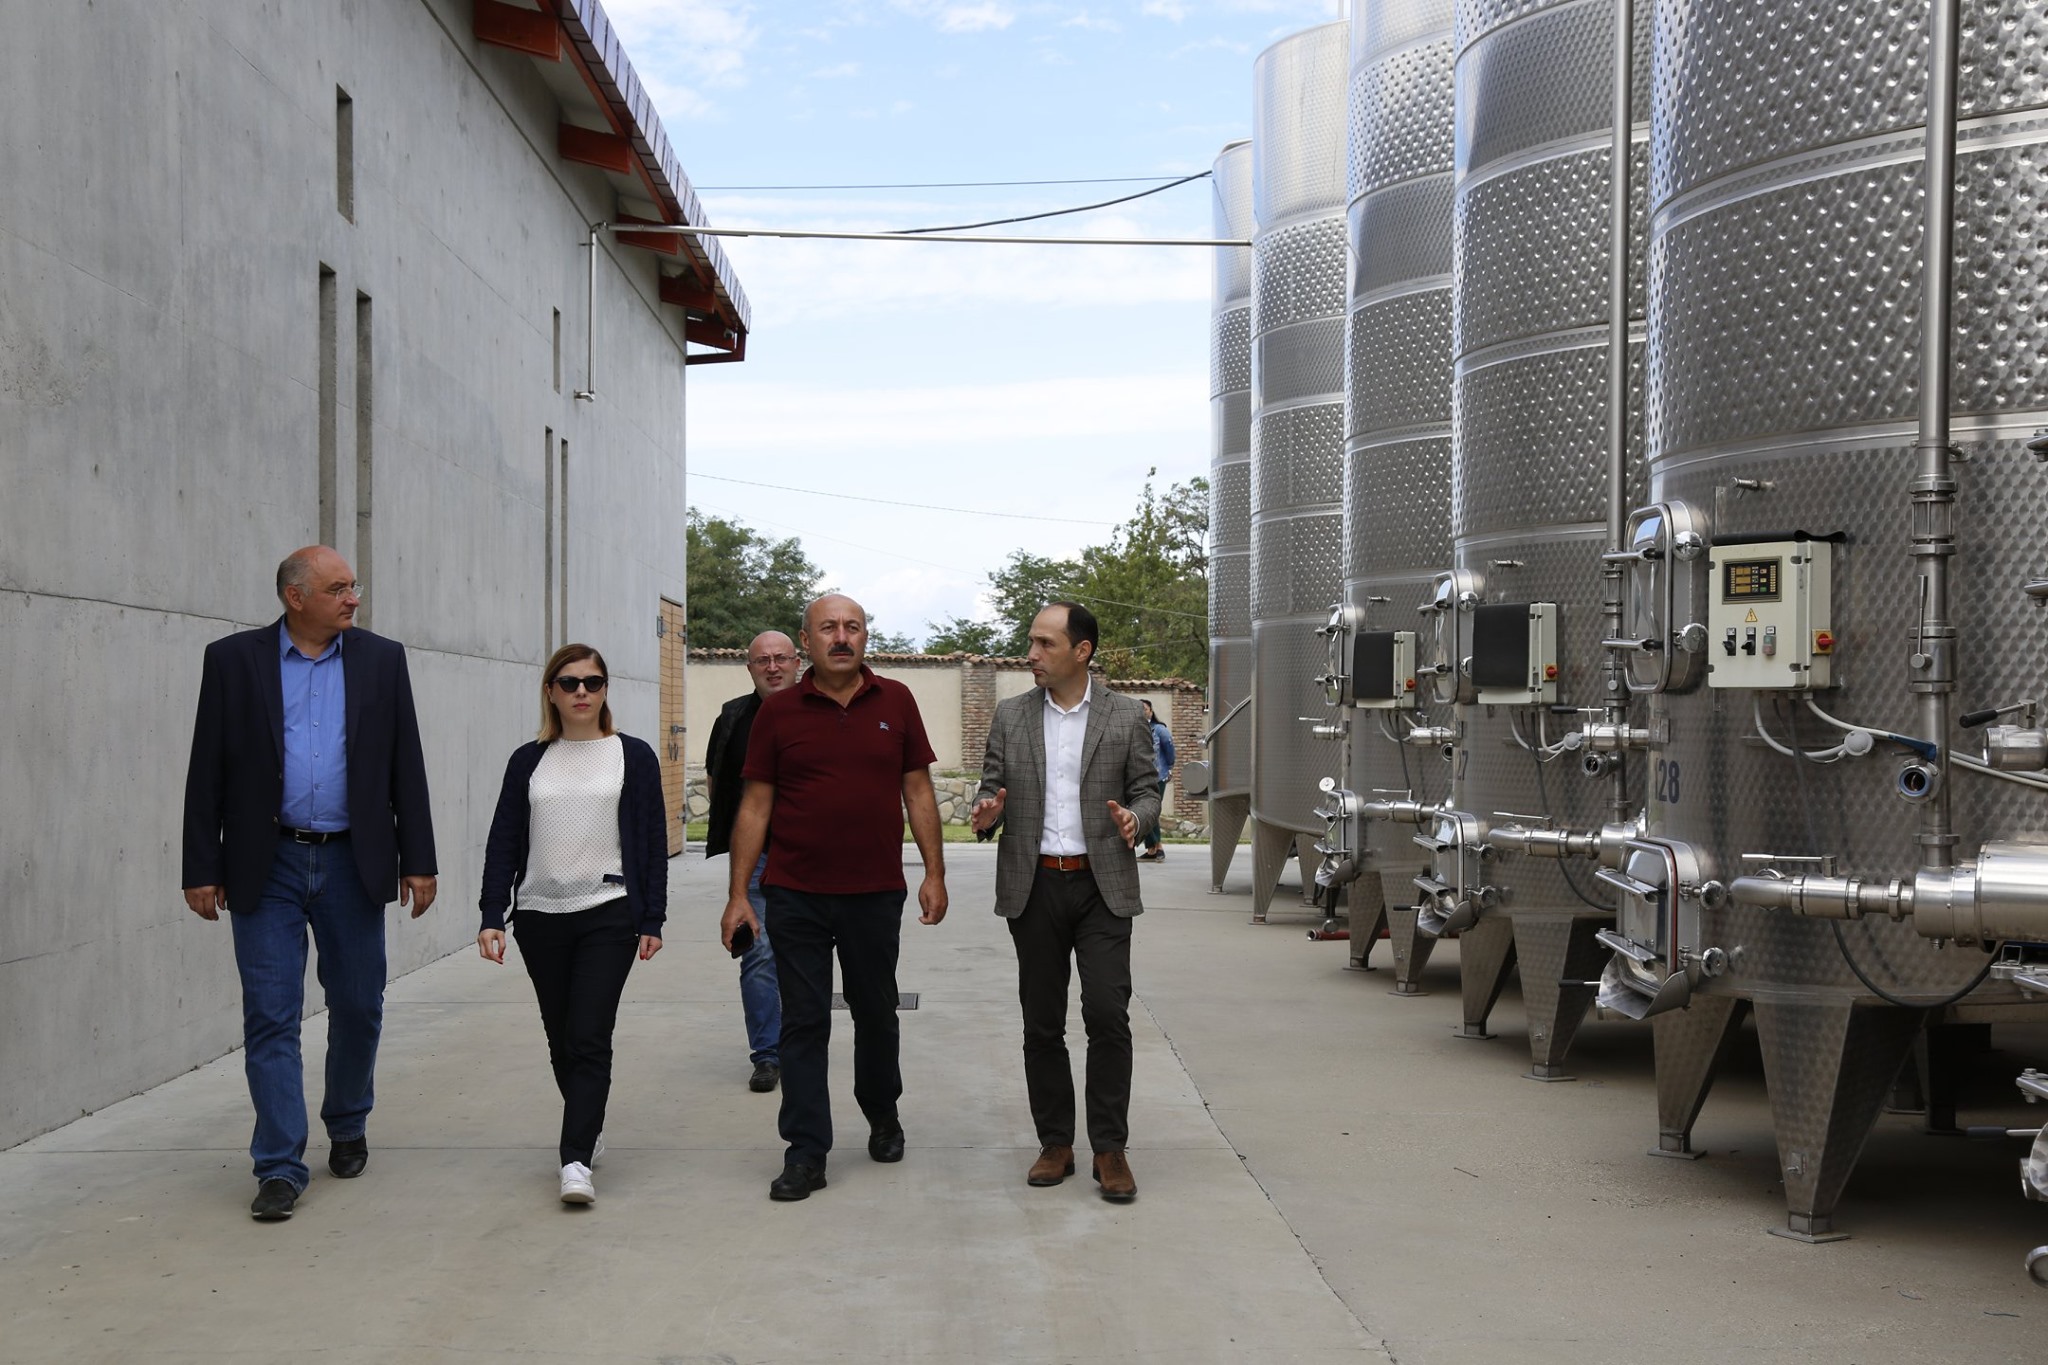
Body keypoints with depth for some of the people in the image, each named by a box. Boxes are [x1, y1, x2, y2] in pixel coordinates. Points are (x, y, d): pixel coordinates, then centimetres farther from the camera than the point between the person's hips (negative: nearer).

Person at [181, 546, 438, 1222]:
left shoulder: (381, 659, 5)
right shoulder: (233, 659, 0)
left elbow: (406, 766, 6)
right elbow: (207, 772, 0)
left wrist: (418, 860, 2)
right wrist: (202, 869, -4)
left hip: (352, 864, 2)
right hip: (267, 866, -2)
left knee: (358, 1007, 10)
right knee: (271, 1016, -3)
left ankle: (347, 1127, 33)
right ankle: (281, 1166, 2)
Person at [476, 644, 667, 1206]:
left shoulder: (633, 757, 2)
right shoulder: (529, 761, 8)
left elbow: (653, 842, 3)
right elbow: (503, 842, 6)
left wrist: (652, 919, -1)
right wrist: (492, 916, -2)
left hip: (608, 916, -3)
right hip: (539, 917, 3)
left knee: (589, 1038, -10)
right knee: (560, 1038, 12)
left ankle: (576, 1160, -12)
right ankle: (589, 1128, 32)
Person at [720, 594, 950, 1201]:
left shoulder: (896, 702, 3)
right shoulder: (777, 712, 0)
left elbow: (918, 791, 7)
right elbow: (755, 805, 1)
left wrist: (934, 873, 1)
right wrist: (738, 893, -3)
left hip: (876, 894, 1)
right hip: (796, 895, -1)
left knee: (876, 1012, 14)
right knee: (803, 1022, 2)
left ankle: (882, 1114, 38)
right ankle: (805, 1153, 8)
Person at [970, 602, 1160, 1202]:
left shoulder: (1126, 717, 3)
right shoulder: (1010, 715, 7)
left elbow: (1147, 788, 6)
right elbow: (991, 785, 10)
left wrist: (1134, 816, -16)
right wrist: (986, 812, -13)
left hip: (1102, 886, -2)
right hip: (1034, 887, 2)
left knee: (1108, 1014, -9)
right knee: (1042, 1023, 7)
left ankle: (1110, 1149, 1)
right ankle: (1055, 1145, 17)